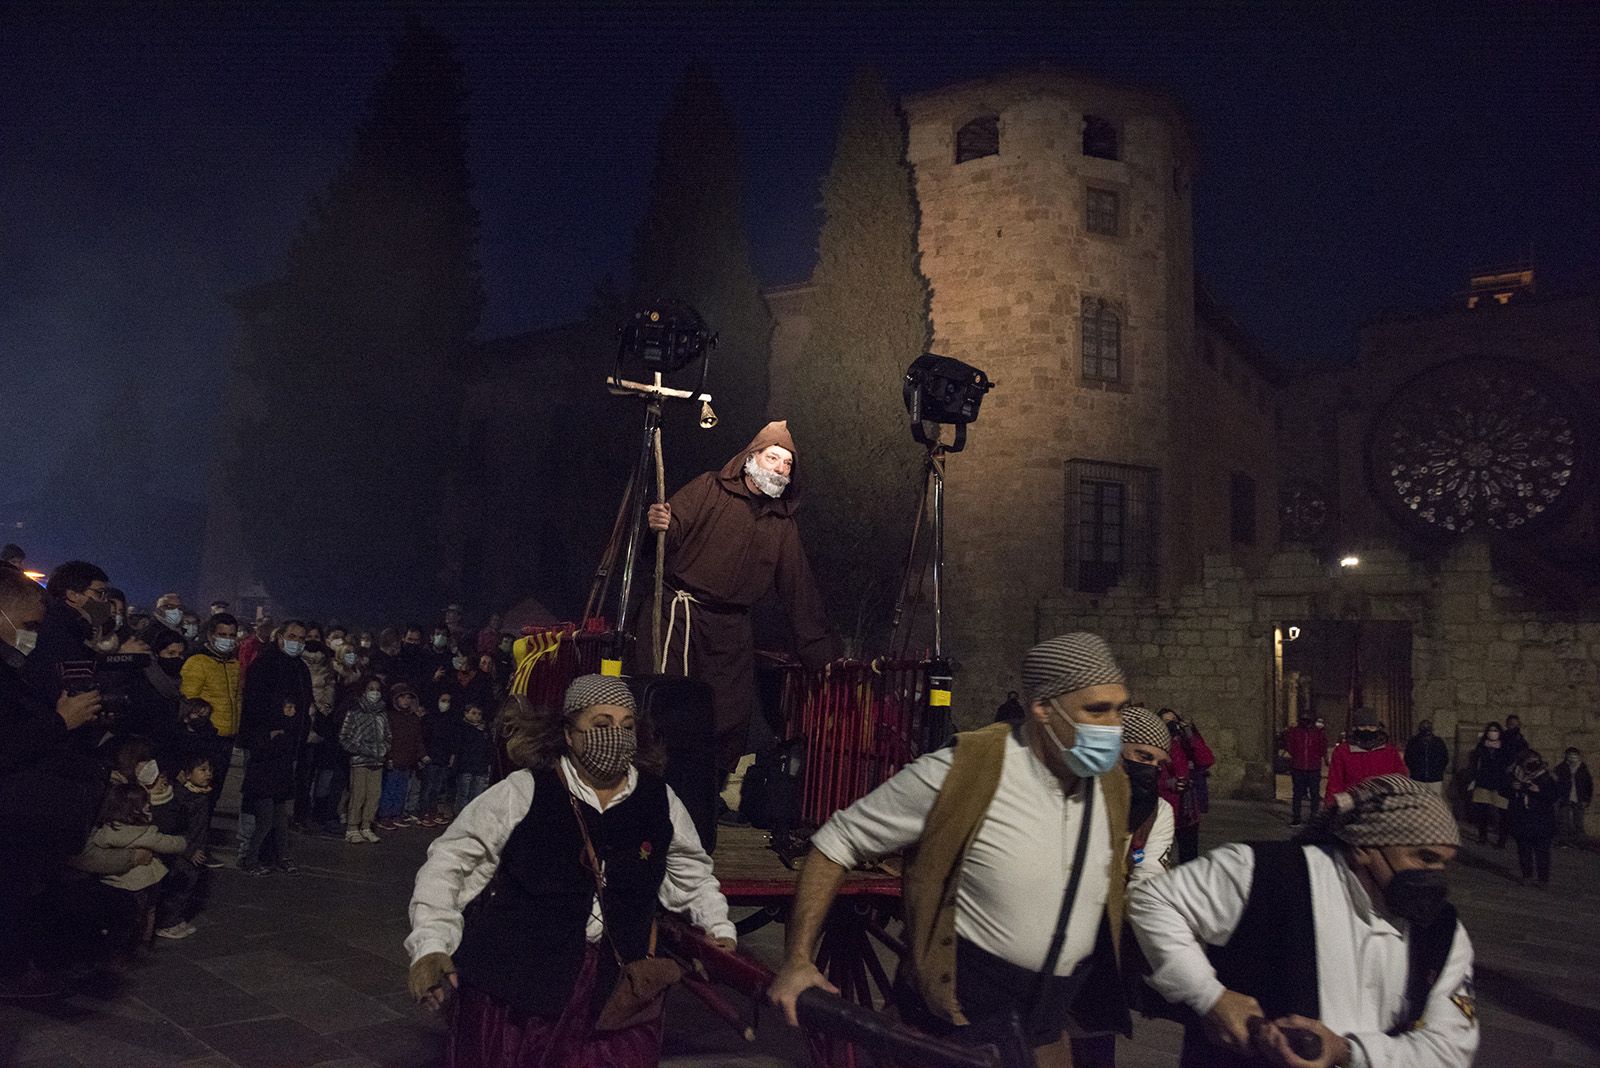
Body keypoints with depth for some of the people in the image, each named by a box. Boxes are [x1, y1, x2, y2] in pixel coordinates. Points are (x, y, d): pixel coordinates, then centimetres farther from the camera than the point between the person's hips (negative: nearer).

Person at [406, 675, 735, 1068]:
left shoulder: (660, 800, 1)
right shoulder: (522, 793, -11)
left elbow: (692, 873, 18)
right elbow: (450, 863, -6)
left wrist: (719, 929, 10)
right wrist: (430, 946, -14)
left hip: (617, 983, 3)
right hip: (517, 977, -2)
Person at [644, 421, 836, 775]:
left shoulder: (783, 523, 16)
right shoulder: (709, 489, 3)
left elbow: (799, 588, 16)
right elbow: (673, 528, -8)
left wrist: (821, 652, 12)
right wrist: (660, 526, -35)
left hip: (732, 627, 5)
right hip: (681, 610, -4)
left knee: (732, 722, 2)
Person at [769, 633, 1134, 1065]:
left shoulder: (1112, 784, -4)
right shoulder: (961, 774, -23)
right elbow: (837, 843, -16)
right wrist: (797, 961, -19)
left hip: (1054, 1018, 6)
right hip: (961, 1011, -5)